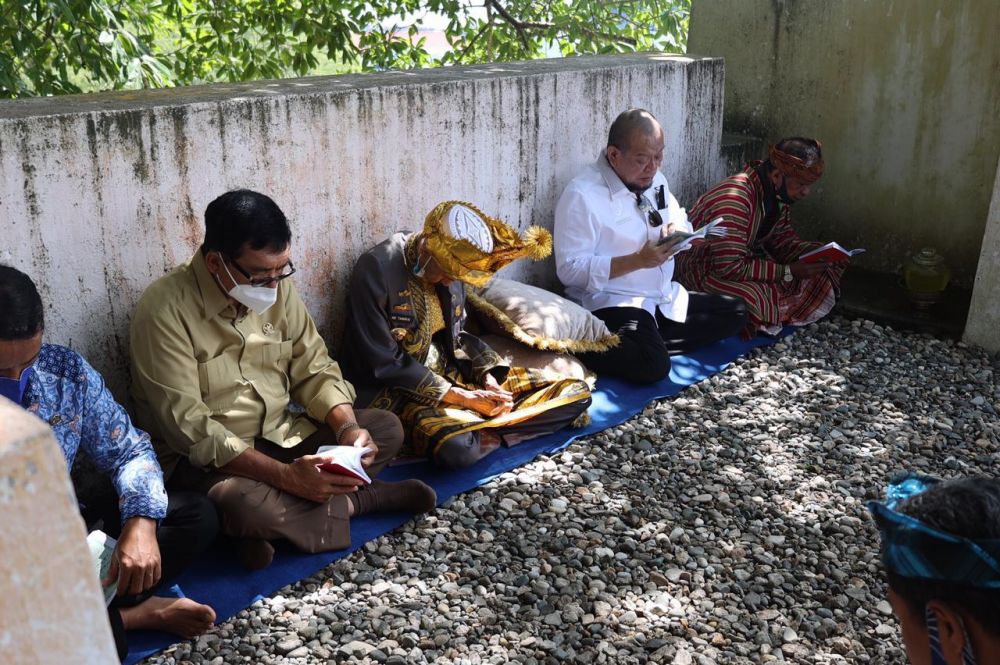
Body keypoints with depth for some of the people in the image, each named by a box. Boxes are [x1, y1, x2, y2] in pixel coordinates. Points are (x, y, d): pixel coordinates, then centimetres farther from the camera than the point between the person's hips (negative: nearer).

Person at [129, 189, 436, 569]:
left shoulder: (277, 288, -2)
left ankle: (277, 524, -13)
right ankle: (352, 501, -8)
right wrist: (285, 476, -32)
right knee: (246, 506, -37)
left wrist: (348, 428, -18)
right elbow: (188, 426, -26)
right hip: (208, 457, -6)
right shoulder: (165, 309, -22)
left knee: (386, 428, -3)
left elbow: (315, 369, 3)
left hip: (282, 435, 6)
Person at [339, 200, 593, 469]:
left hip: (451, 373, 8)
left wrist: (490, 380, -6)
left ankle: (481, 433, -16)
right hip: (397, 387, -7)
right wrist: (462, 398, -19)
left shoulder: (451, 267, 3)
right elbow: (384, 363, -18)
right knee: (456, 447, -42)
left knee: (575, 392, -3)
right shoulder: (377, 269, -18)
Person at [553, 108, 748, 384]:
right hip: (612, 303, -9)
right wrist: (637, 260, -25)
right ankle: (589, 349, -8)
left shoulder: (654, 179, 9)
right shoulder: (582, 195, -16)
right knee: (653, 365, -32)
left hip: (665, 298, 9)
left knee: (734, 313, -2)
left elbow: (682, 221, 23)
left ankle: (648, 342, -9)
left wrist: (677, 228, -4)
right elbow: (570, 270, -19)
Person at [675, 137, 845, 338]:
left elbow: (782, 239, 8)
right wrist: (788, 272, -27)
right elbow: (730, 268, -32)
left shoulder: (779, 192, -4)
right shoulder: (734, 199, -31)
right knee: (754, 299, -37)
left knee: (820, 273, 0)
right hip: (704, 271, -9)